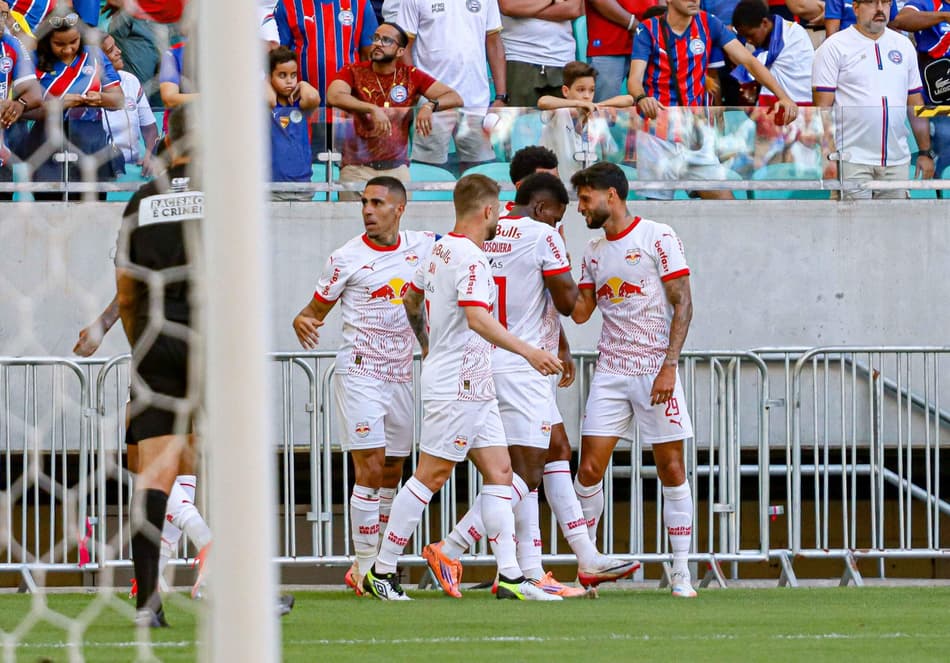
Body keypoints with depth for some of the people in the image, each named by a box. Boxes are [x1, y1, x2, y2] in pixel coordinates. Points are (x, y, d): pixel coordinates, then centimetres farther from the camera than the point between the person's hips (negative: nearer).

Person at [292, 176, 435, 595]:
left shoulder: (422, 246, 5)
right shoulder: (346, 258, -6)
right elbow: (317, 309, 0)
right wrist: (302, 323, -22)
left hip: (400, 375, 5)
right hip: (359, 372, -5)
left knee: (391, 474, 9)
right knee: (370, 469, -12)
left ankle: (379, 562, 18)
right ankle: (365, 566, -9)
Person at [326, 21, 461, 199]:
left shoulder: (411, 76, 6)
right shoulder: (354, 72, 3)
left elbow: (454, 98, 2)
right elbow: (333, 97, -17)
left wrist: (430, 106, -19)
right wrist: (373, 109, -28)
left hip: (397, 168, 1)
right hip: (357, 168, -1)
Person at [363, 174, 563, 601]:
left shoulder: (438, 250, 12)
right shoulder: (469, 258, -17)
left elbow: (411, 299, 27)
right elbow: (477, 319, -29)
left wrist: (426, 342, 43)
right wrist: (528, 352, -33)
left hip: (474, 389, 10)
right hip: (457, 386, -10)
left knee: (499, 472, 5)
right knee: (430, 477, -4)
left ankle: (510, 576, 1)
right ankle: (382, 572, 1)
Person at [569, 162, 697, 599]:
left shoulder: (658, 238, -5)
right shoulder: (593, 252, 13)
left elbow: (682, 304, -7)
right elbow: (580, 312, 16)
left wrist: (669, 366, -15)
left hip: (654, 370, -5)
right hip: (610, 372, 5)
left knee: (672, 468, -2)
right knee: (590, 468, -4)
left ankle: (681, 572, 3)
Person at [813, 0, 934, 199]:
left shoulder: (904, 46, 15)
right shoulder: (835, 47, 0)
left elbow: (915, 104, 18)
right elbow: (823, 106, -4)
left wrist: (925, 152, 13)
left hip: (897, 160, 5)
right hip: (852, 159, -5)